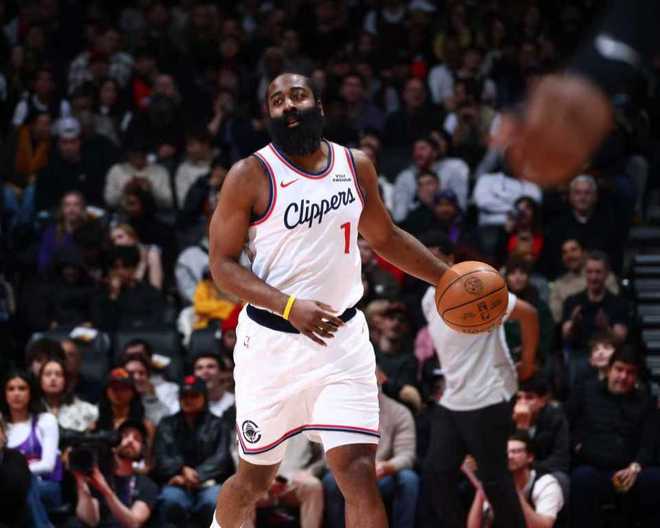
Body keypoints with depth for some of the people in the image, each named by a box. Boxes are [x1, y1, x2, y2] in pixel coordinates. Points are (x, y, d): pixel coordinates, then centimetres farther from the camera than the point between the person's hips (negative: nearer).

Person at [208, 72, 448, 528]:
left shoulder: (356, 166, 4)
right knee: (257, 477, 11)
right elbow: (223, 264, -11)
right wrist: (289, 306, -25)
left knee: (360, 473, -10)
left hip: (343, 338, 2)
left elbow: (386, 238, 19)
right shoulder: (250, 175, -10)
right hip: (271, 342, -2)